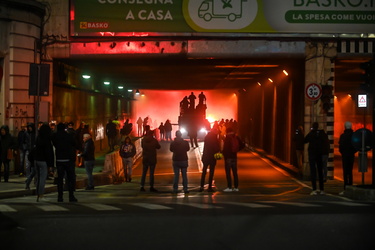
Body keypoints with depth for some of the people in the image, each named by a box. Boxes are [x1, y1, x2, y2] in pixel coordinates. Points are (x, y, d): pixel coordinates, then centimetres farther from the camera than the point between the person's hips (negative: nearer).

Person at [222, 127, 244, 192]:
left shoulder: (227, 138, -10)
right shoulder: (236, 138, 7)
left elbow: (225, 148, -14)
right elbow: (242, 145, 12)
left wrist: (224, 155, 0)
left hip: (228, 157, -6)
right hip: (234, 156, 6)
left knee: (228, 172, -4)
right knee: (235, 172, 10)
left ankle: (229, 187, -8)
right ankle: (236, 187, 10)